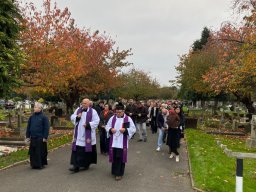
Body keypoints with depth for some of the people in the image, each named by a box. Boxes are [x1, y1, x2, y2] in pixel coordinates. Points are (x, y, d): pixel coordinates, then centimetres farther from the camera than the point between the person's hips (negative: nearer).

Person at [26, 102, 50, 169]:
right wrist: (27, 136, 9)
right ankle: (34, 164, 22)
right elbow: (28, 127, 13)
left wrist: (45, 137, -11)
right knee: (33, 152, 9)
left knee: (40, 152, 2)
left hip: (40, 138, -5)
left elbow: (46, 128, -8)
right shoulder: (32, 117, 9)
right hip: (33, 138, 5)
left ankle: (41, 164, 15)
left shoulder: (44, 117, -6)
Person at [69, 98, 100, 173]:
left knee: (87, 149, 6)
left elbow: (96, 121, -9)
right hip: (78, 134, 3)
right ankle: (76, 166, 4)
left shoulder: (93, 111, -6)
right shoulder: (78, 110, 7)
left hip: (88, 134, -3)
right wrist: (77, 117, -11)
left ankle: (87, 164, 23)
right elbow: (72, 117, 10)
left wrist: (88, 125, -20)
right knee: (77, 149, 1)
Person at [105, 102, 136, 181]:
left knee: (120, 157, -1)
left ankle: (119, 173, 12)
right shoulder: (112, 118, 5)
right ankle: (115, 171, 29)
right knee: (114, 157, 10)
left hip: (122, 143, -3)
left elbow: (133, 129, -4)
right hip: (113, 142, 3)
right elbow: (107, 126, 11)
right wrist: (110, 129, -11)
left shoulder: (128, 119, -5)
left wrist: (125, 130, -20)